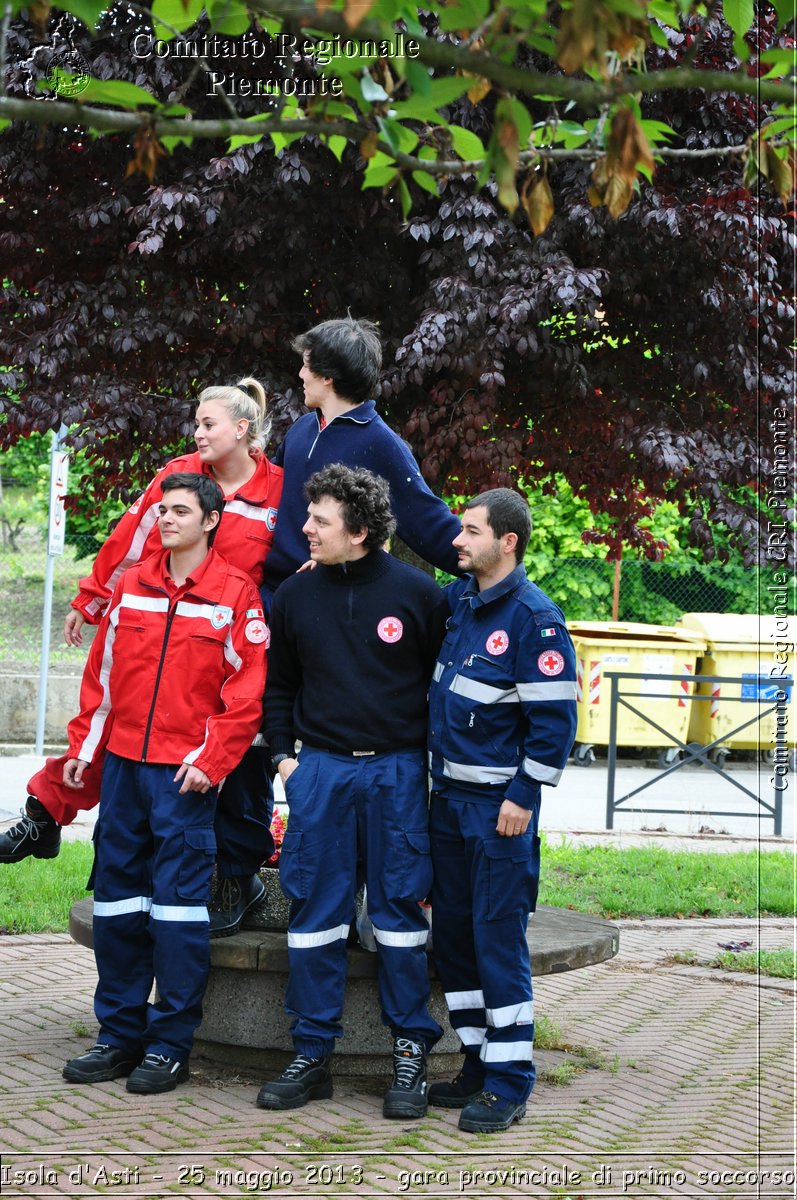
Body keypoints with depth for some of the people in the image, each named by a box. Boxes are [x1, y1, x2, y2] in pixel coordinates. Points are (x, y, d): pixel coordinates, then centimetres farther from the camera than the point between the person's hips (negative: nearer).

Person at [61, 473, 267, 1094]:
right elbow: (101, 672, 15)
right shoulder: (132, 585, 11)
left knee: (178, 904, -3)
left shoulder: (236, 593, -4)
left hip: (186, 771, -5)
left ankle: (170, 1044, 6)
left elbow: (248, 687, -7)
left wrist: (210, 759, -13)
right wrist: (83, 745, 11)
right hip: (123, 762, 5)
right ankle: (119, 1034, 18)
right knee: (116, 901, 8)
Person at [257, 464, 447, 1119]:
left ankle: (411, 1053, 11)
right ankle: (312, 1056, 11)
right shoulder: (295, 596, 6)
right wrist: (283, 755, 7)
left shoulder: (417, 593, -3)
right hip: (318, 770, 3)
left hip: (398, 771, -3)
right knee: (315, 914, 3)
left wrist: (435, 762, 2)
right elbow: (278, 685, 16)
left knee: (400, 912, 1)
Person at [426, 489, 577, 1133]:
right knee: (452, 932, 12)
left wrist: (524, 797, -16)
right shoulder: (455, 600, 10)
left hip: (500, 807, -8)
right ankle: (478, 1063, 23)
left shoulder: (535, 616, -12)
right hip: (448, 797, 8)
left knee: (498, 937, -5)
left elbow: (555, 717, -14)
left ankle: (508, 1083, 3)